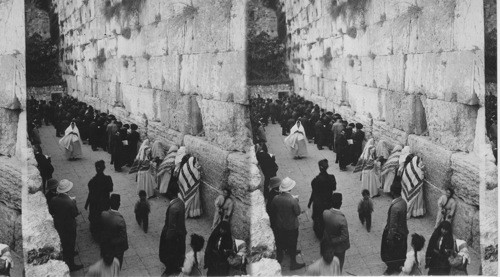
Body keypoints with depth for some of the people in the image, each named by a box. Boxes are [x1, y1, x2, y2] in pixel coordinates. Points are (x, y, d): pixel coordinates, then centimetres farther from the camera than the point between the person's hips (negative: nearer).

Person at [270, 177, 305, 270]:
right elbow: (298, 212, -16)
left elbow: (272, 211, -3)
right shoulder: (293, 201, -30)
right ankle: (293, 263, 30)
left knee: (279, 242, 25)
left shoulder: (276, 198, -17)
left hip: (279, 225, 4)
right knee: (292, 245, 15)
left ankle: (279, 258, 45)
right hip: (291, 226, -4)